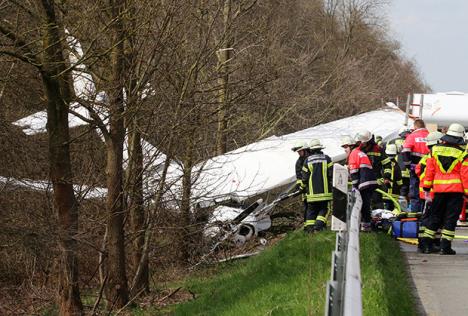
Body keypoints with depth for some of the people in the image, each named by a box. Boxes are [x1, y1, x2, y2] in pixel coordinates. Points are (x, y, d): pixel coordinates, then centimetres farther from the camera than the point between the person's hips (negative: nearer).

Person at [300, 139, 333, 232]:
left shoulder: (307, 160, 0)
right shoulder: (326, 158, -1)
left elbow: (304, 177, 3)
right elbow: (331, 174, -2)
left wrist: (303, 187, 19)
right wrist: (332, 186, 9)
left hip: (312, 192, 1)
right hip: (324, 191, -1)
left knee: (311, 210, 9)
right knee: (323, 209, 7)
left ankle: (309, 227, 4)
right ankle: (319, 224, -11)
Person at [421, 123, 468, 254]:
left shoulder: (435, 149, 5)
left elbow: (429, 170, 6)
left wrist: (427, 189, 10)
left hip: (439, 189, 3)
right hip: (456, 190, -3)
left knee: (435, 216, 13)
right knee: (450, 218, 2)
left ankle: (426, 244, 11)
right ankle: (445, 246, -1)